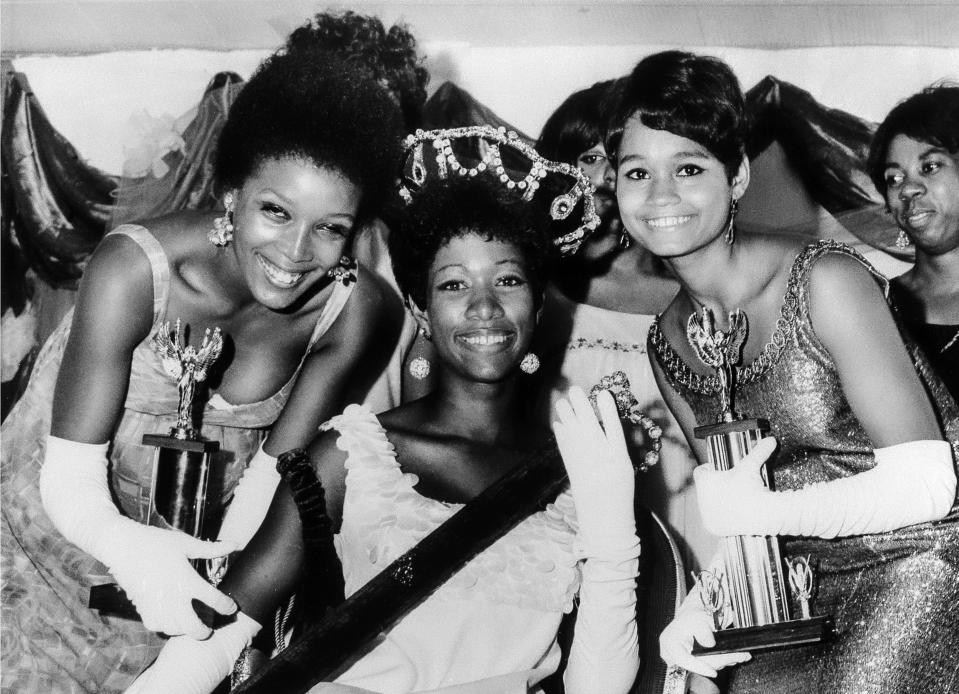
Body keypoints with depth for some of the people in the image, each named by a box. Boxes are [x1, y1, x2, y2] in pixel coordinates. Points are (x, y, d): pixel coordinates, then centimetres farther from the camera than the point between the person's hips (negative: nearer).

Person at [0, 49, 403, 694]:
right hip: (60, 524, -2)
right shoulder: (136, 269, -30)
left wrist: (218, 589, -23)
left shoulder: (352, 309, -21)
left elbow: (274, 472, -12)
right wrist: (134, 552, -46)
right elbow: (70, 480, -27)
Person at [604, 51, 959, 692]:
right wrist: (705, 602, -10)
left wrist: (753, 511, -20)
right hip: (808, 591, 5)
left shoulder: (826, 282, -17)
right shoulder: (666, 343, 1)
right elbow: (737, 507, 8)